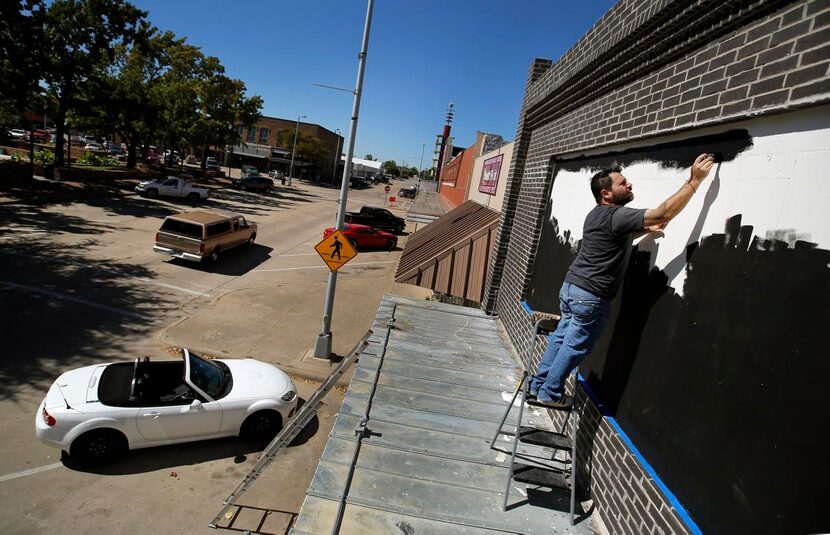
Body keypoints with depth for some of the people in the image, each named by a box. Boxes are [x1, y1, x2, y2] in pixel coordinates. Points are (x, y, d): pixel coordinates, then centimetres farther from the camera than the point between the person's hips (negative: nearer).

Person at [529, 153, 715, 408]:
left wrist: (645, 229, 14)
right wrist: (694, 181, -20)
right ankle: (550, 394, 16)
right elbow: (663, 214, -24)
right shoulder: (616, 215, -18)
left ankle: (537, 386, 26)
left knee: (560, 338, 17)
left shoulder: (597, 214, 12)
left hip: (570, 286, 9)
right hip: (591, 296, -9)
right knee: (574, 347, 5)